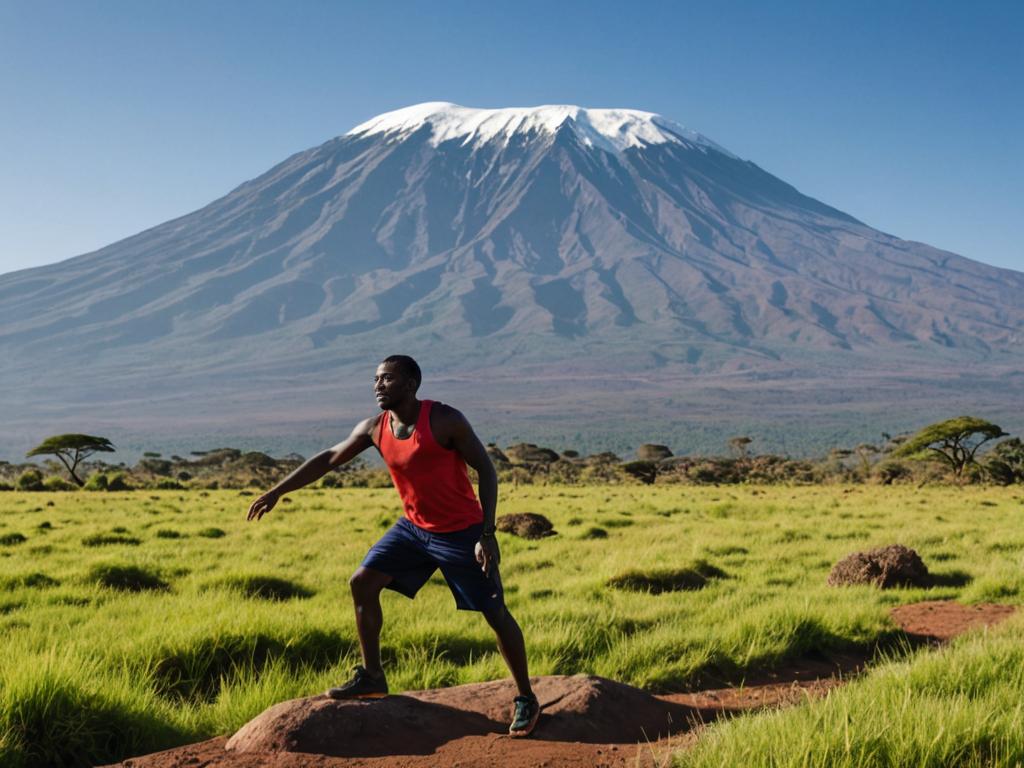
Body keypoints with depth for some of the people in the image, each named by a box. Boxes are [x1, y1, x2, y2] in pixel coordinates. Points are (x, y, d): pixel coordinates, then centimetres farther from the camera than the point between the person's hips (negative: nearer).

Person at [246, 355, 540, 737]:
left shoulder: (445, 421, -20)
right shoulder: (375, 429, -3)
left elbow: (486, 469, -17)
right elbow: (329, 459, 7)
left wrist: (487, 533, -23)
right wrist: (277, 491, 6)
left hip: (461, 532, -6)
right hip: (414, 527, 6)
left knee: (495, 613, -2)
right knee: (361, 583, 0)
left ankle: (526, 699, 13)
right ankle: (372, 677, 12)